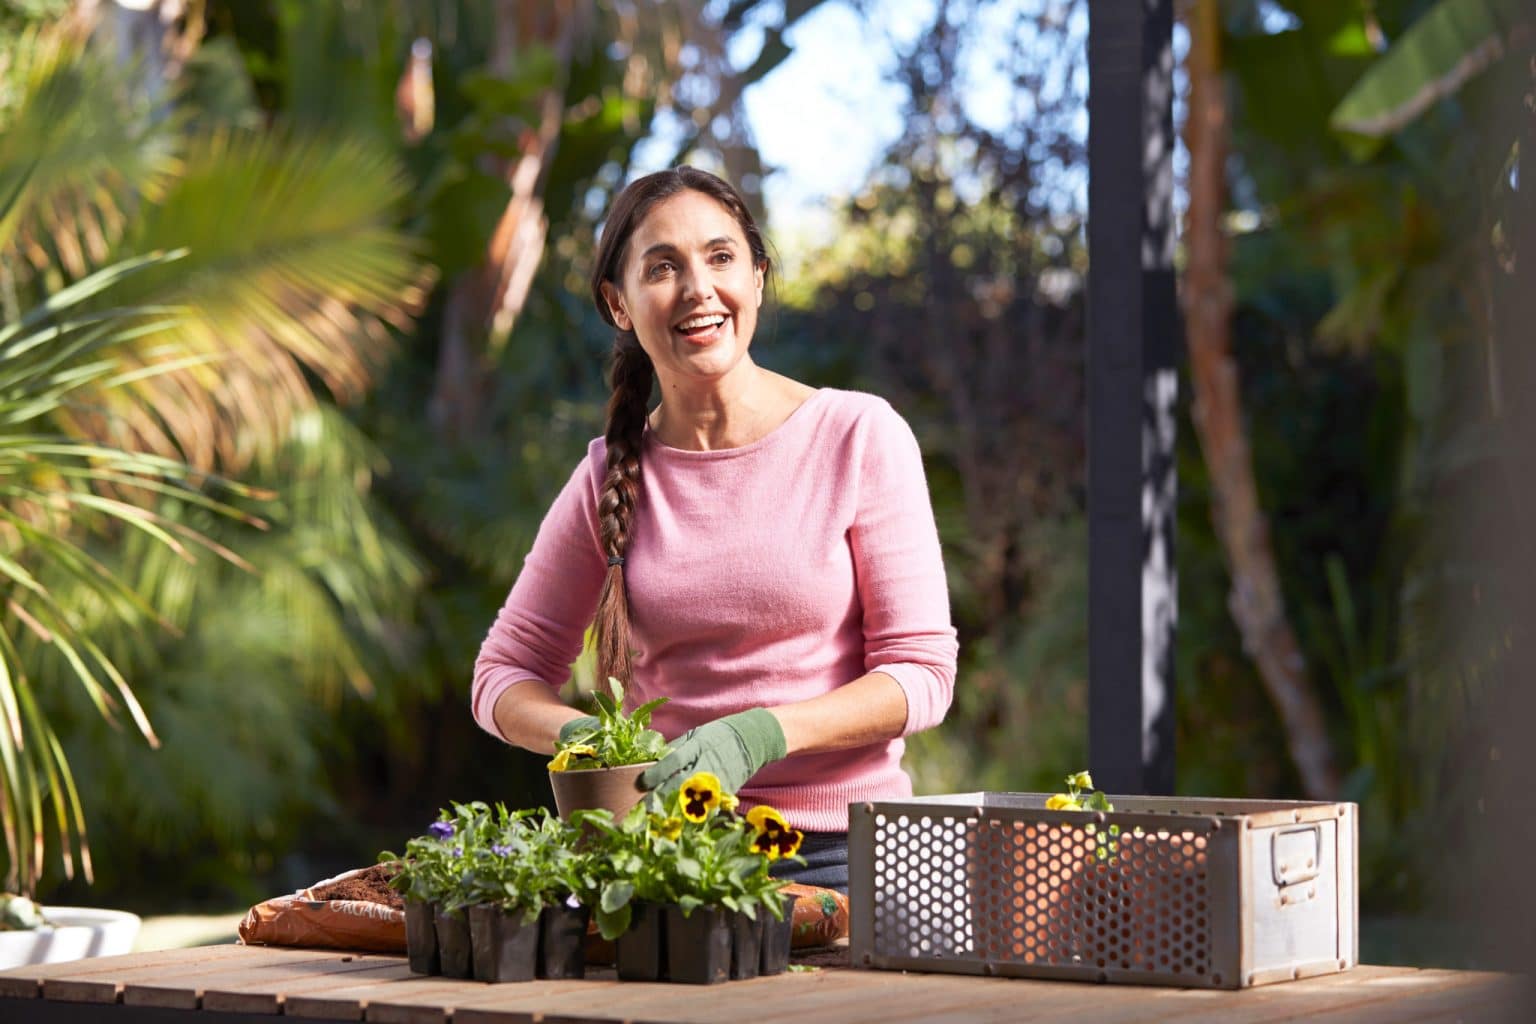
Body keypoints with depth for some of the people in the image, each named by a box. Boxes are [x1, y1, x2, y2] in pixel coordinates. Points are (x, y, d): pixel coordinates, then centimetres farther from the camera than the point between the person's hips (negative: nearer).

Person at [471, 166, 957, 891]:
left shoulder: (860, 436, 0)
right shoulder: (610, 477, 7)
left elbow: (921, 672, -2)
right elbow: (506, 674, 14)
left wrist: (758, 733, -17)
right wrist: (586, 737, -9)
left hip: (843, 854, -2)